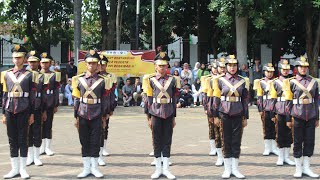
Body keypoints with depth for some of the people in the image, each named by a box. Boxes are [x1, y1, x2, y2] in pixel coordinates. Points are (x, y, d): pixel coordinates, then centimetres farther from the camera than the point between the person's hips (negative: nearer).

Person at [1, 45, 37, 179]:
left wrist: (32, 114, -1)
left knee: (22, 140, 2)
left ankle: (23, 168, 9)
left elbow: (32, 96, 2)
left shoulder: (29, 75, 2)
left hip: (24, 111, -3)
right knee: (12, 140, 6)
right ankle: (15, 168, 12)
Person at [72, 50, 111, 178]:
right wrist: (76, 117, 3)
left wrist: (104, 117, 2)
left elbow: (105, 100, 3)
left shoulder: (102, 81, 0)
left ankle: (94, 167, 12)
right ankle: (86, 168, 13)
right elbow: (76, 99, 5)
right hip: (83, 116, 1)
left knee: (95, 142, 3)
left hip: (97, 117, -1)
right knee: (84, 142, 6)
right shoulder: (79, 79, 3)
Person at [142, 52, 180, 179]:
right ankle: (158, 168, 11)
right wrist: (148, 117, -2)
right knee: (157, 141, 4)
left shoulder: (172, 80, 6)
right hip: (156, 114, -1)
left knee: (167, 141, 4)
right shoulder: (150, 80, 1)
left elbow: (174, 100, 9)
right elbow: (148, 100, 1)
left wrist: (174, 117, 8)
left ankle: (166, 169, 10)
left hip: (168, 115, 2)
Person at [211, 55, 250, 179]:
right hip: (224, 115, -1)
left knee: (237, 142, 4)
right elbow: (216, 99, 2)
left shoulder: (243, 81, 6)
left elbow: (245, 100, 8)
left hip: (238, 115, 2)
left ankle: (235, 168, 12)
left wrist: (245, 117, 6)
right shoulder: (220, 80, 1)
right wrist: (215, 116, -2)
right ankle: (227, 169, 11)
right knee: (226, 141, 3)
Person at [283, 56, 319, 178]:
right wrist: (288, 119, -3)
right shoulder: (292, 82, -1)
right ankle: (298, 169, 12)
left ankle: (306, 168, 15)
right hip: (298, 116, -3)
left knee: (309, 142, 6)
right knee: (298, 143, 4)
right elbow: (288, 101, -1)